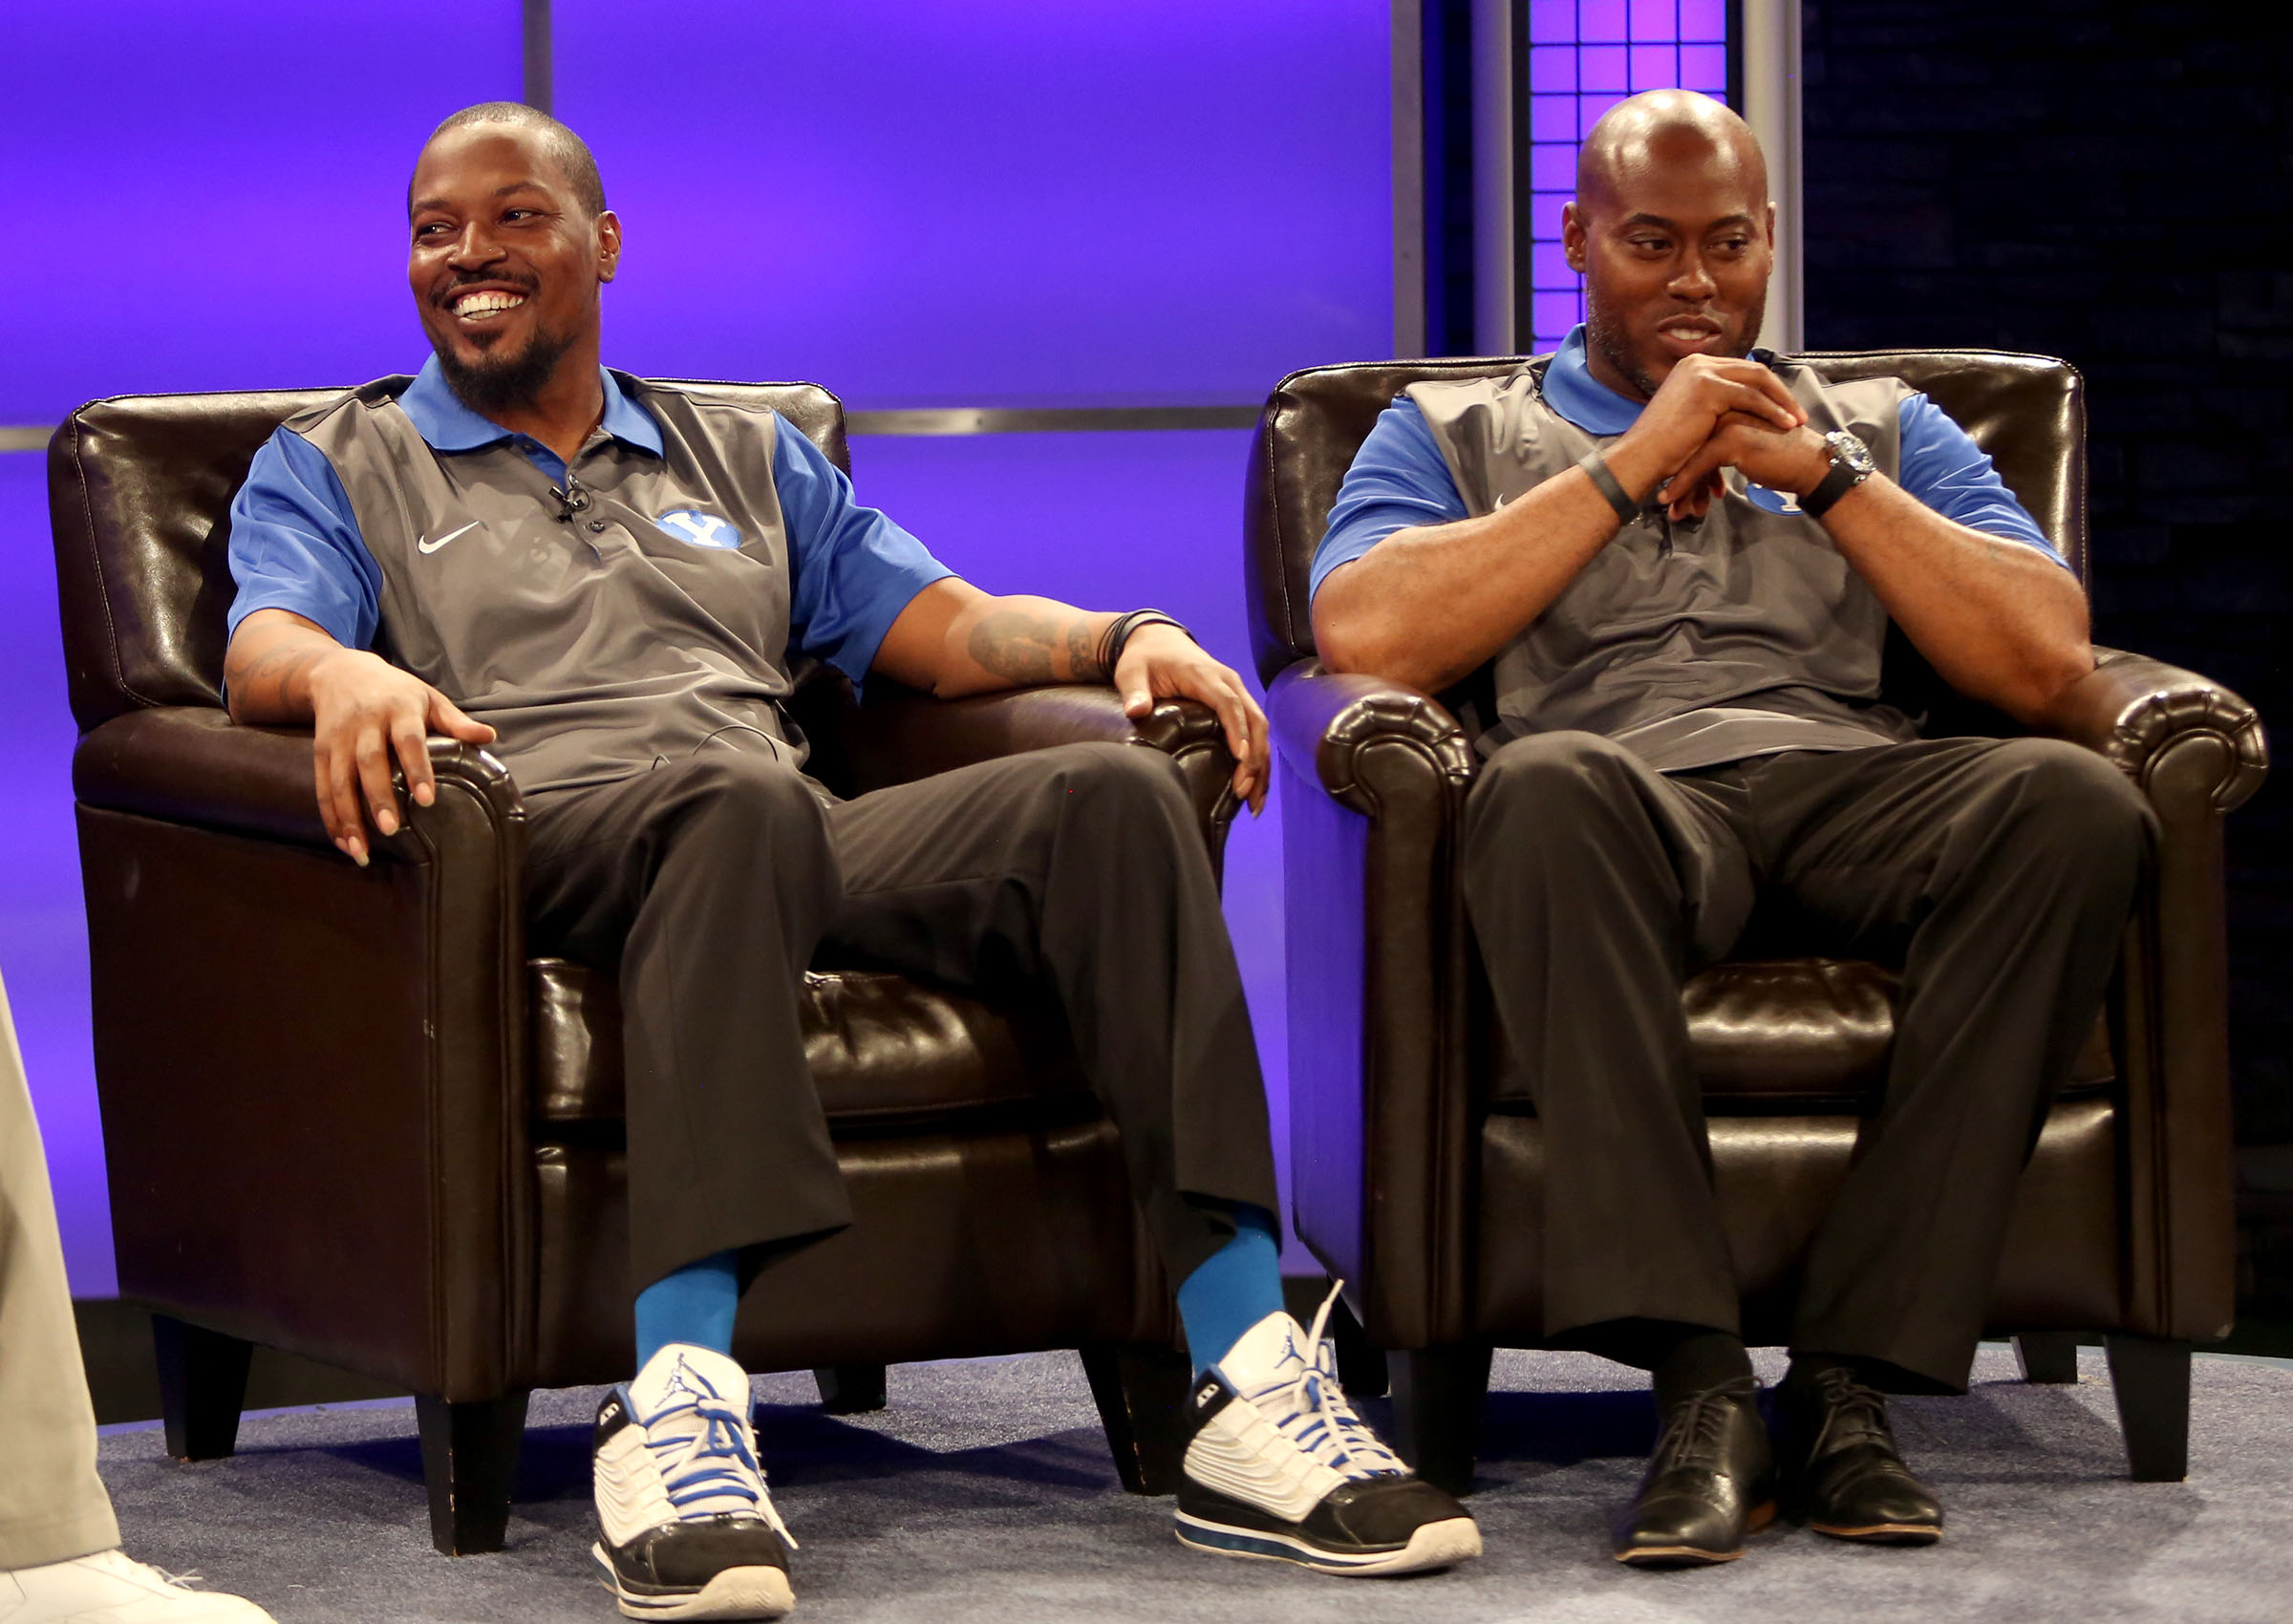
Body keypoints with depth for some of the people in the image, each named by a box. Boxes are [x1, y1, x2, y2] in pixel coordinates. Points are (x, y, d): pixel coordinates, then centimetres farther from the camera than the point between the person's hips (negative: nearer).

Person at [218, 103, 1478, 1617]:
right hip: (547, 845, -4)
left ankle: (1250, 1393, -35)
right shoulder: (333, 468, 22)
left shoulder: (745, 456, 33)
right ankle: (681, 1407, -55)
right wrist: (343, 672, -23)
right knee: (738, 793, -41)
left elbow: (946, 626, 23)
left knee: (1113, 788, -25)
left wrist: (1123, 635, 2)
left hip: (811, 856, 4)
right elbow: (262, 644, 2)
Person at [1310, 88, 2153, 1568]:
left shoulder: (1881, 431, 29)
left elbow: (2046, 659, 13)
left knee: (2078, 801, -33)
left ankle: (1855, 1377, -32)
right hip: (1628, 795, -2)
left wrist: (1827, 477, 6)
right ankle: (1699, 1385, -41)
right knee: (1544, 784, -40)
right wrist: (1629, 467, 3)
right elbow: (1365, 634, 2)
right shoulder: (1458, 433, 25)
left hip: (1852, 784, 2)